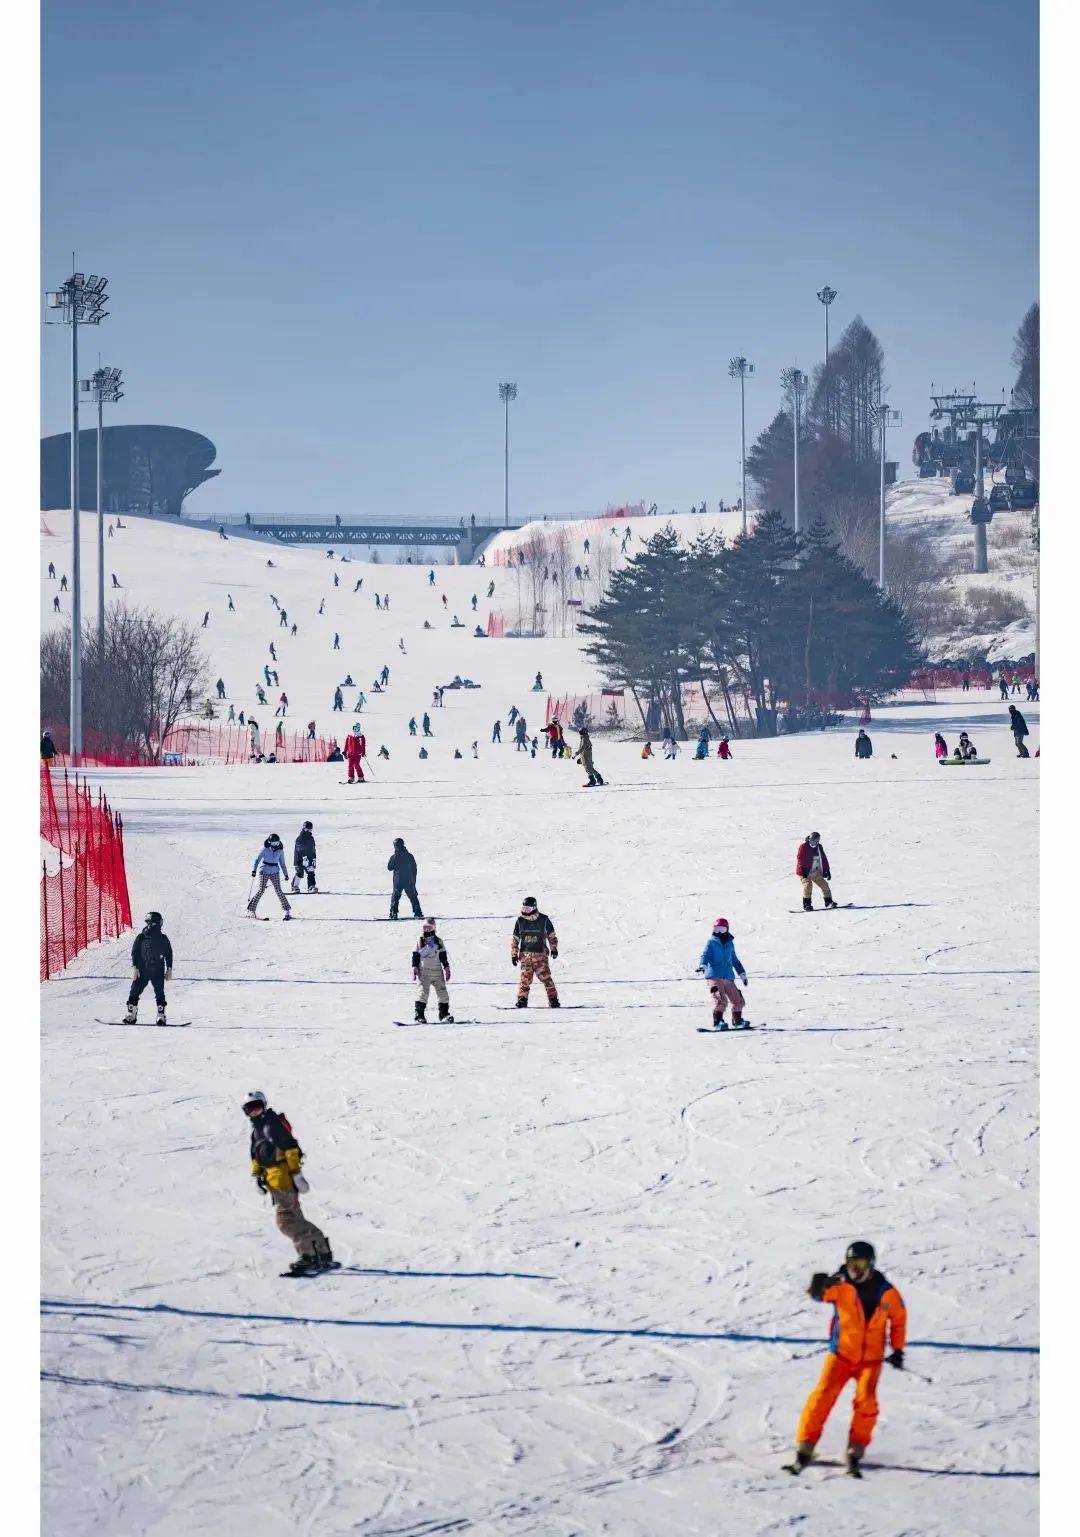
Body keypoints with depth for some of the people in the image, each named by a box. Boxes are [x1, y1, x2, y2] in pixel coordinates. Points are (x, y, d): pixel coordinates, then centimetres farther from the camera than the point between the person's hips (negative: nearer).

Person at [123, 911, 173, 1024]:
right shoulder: (141, 938, 1)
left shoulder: (163, 939, 3)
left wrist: (169, 970, 5)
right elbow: (135, 953, 2)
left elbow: (169, 954, 9)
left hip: (158, 971, -1)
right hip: (142, 970, 1)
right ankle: (131, 1014, 4)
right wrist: (134, 967, -8)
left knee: (160, 994, -5)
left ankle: (161, 1015, 1)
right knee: (135, 991, -3)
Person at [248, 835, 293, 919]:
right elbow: (257, 859, -6)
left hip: (275, 873, 3)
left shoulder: (280, 851, 3)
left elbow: (282, 863, 15)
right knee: (261, 890, -8)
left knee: (279, 891, -4)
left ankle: (287, 911, 0)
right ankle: (251, 910, 0)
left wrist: (286, 874, 17)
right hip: (264, 872, -3)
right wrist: (254, 870, -17)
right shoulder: (264, 849, -8)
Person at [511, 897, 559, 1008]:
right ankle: (522, 1000, -1)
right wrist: (514, 955, 9)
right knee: (524, 978, -7)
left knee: (545, 977, -10)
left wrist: (554, 949, 1)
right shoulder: (520, 921, 6)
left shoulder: (544, 920, 0)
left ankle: (553, 1000, -6)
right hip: (525, 955, 2)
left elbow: (552, 936, 11)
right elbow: (514, 939, 13)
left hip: (540, 954, -2)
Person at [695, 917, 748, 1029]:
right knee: (720, 999, -23)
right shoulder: (712, 942, 4)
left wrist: (742, 974, 37)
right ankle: (718, 1022, -13)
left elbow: (734, 960, 32)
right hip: (714, 976, -5)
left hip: (728, 977, 5)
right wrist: (702, 965, -30)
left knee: (738, 1000, 6)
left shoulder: (730, 944, 19)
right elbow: (705, 955, -9)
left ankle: (737, 1021, 25)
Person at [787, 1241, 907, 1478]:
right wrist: (819, 1286, -51)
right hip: (841, 1354, -1)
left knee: (865, 1401, -17)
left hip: (871, 1358, 1)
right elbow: (820, 1293, -27)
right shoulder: (841, 1286, -7)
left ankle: (855, 1451, -6)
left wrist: (897, 1350, 5)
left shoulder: (887, 1292, -2)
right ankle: (804, 1448, -8)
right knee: (822, 1396, -13)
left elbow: (899, 1319, 13)